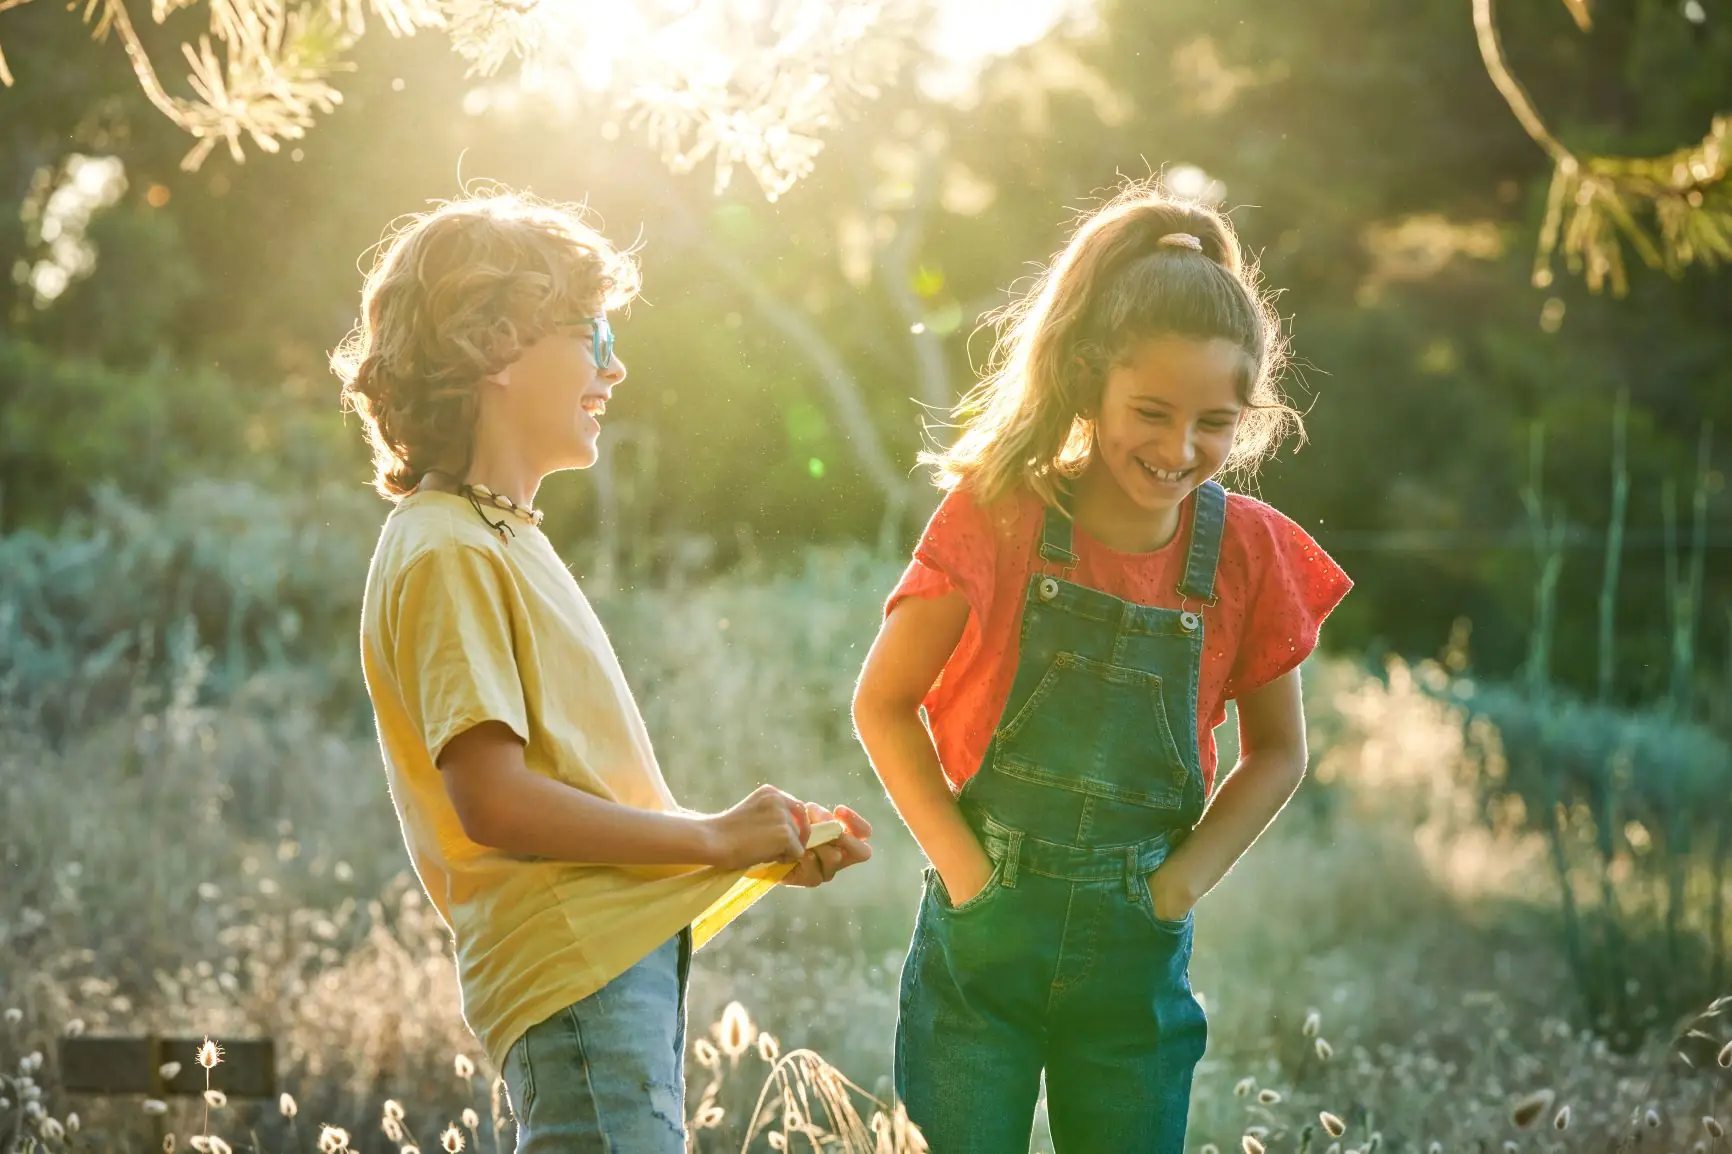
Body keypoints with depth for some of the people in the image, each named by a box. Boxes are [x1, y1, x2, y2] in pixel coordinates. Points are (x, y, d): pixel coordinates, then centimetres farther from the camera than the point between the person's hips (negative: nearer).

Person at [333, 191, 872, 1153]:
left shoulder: (505, 536, 19)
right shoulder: (447, 553, -11)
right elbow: (495, 800, -20)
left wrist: (773, 844, 9)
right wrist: (715, 838, -11)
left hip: (631, 957, 10)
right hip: (578, 983, -10)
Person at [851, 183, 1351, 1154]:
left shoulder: (1247, 552, -4)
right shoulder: (997, 517, -10)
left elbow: (1277, 751, 9)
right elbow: (883, 704, -2)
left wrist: (1188, 875, -4)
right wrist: (962, 862, -9)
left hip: (1138, 955, 2)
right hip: (983, 933, -2)